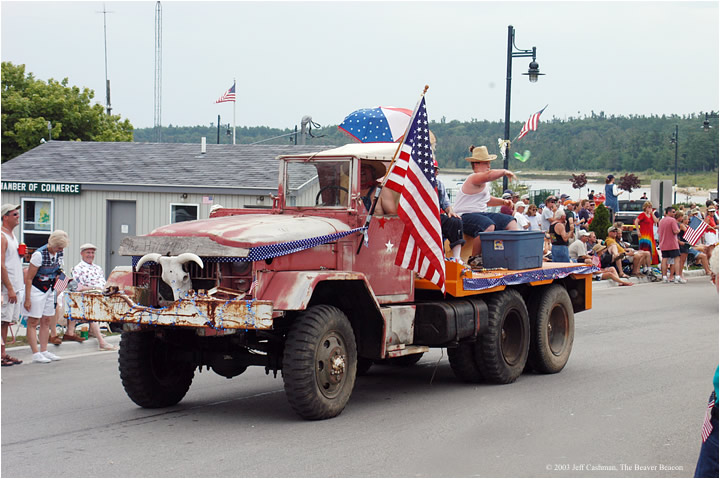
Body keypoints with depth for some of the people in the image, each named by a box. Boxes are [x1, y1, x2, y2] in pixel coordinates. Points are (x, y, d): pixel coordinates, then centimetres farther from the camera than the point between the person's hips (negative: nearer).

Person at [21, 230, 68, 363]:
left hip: (49, 289, 7)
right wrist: (27, 299, -19)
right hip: (36, 289, -7)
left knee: (46, 321, 9)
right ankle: (36, 354, -5)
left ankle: (44, 351, 15)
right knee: (33, 322, -4)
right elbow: (29, 278, -18)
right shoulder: (39, 254, -22)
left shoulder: (59, 253, -1)